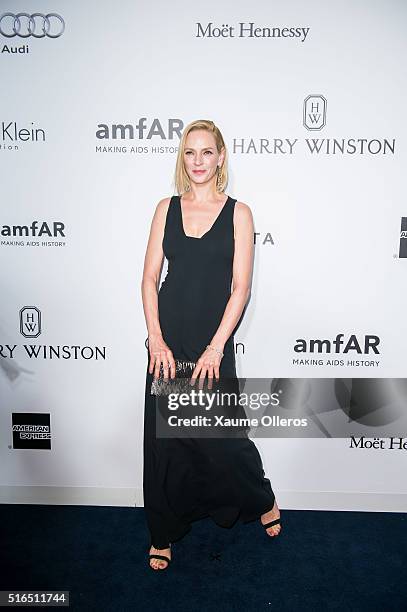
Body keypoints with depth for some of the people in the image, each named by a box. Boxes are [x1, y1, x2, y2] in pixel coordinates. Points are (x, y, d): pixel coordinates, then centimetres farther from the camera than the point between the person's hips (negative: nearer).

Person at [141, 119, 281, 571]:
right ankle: (163, 533, 31)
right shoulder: (167, 208, 5)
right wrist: (156, 340, -7)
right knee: (163, 437, 10)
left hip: (213, 340, -2)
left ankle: (261, 500, 40)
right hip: (167, 339, 3)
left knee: (222, 435, 7)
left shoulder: (238, 213, -2)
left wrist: (215, 348, -12)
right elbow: (149, 278, 3)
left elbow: (240, 288, -6)